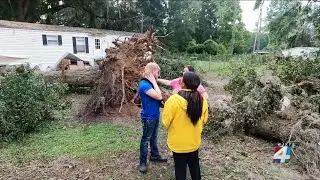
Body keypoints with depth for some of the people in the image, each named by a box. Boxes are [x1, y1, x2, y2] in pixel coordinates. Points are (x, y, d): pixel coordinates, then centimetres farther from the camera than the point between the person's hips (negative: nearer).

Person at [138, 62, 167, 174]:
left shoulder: (150, 83, 4)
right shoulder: (144, 84, -24)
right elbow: (159, 96, -29)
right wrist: (154, 82, -23)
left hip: (155, 115, 9)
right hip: (148, 117, -8)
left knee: (154, 137, 22)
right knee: (145, 140, 6)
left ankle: (155, 155, 40)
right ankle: (142, 163, 20)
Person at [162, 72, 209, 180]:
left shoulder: (174, 100, -25)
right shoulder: (202, 100, -9)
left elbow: (165, 121, -14)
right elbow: (204, 120, 5)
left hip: (178, 142, -4)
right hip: (194, 141, 4)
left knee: (180, 168, 16)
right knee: (194, 166, 25)